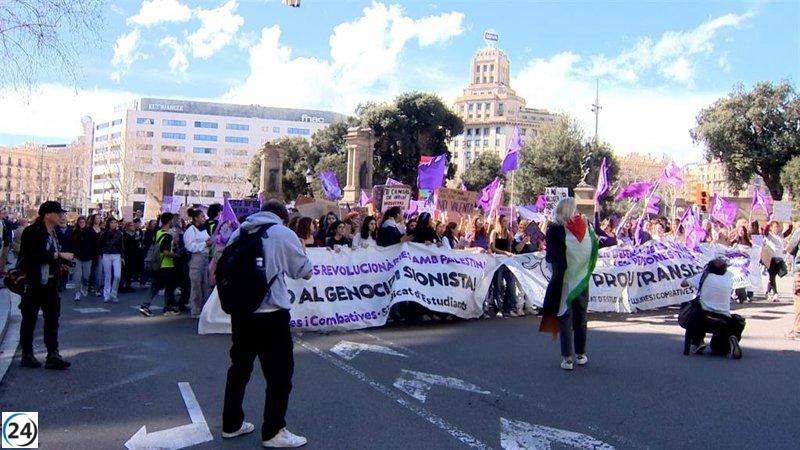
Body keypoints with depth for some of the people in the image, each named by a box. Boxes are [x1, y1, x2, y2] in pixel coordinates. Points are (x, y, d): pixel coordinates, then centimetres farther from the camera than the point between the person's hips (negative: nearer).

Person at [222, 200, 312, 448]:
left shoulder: (239, 233, 7)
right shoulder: (284, 234, -5)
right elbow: (305, 272, 2)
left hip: (240, 311, 6)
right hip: (271, 313, -6)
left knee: (239, 367, 19)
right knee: (280, 373, 6)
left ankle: (231, 424, 30)